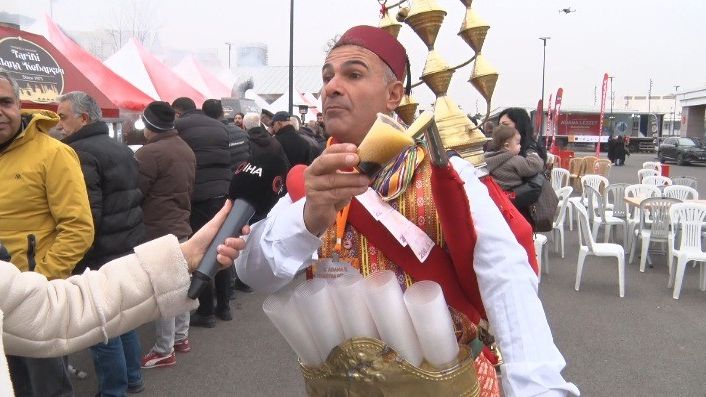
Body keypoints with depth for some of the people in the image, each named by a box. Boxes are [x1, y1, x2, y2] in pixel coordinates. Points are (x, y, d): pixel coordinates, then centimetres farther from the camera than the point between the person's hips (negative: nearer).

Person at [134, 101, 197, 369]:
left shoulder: (149, 153, -19)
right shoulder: (186, 150, 8)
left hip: (158, 230, -9)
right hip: (181, 226, 9)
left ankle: (164, 351, 8)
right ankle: (181, 337, 29)